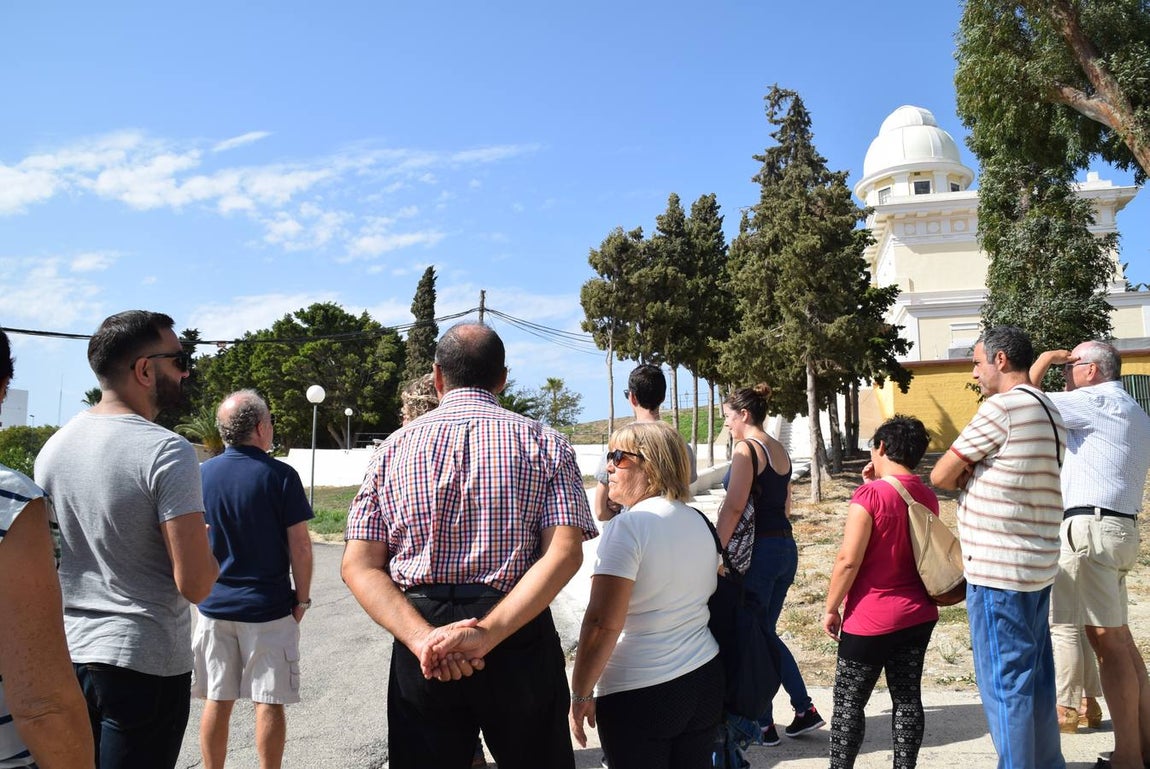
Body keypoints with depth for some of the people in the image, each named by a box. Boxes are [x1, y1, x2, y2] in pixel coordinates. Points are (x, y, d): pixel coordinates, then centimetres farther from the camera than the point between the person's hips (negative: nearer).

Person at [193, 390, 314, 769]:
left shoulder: (201, 474, 1)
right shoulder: (280, 475, -12)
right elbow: (300, 547, -12)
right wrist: (302, 599, 0)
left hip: (214, 606, 4)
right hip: (269, 607, -4)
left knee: (217, 701, 14)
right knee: (269, 702, 6)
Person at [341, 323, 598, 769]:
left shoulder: (393, 448, 5)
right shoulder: (544, 443, 0)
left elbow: (359, 565, -3)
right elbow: (564, 552, -13)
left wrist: (423, 636, -13)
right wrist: (487, 633, -18)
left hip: (421, 638, 1)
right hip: (520, 634, -1)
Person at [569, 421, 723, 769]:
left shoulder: (628, 526, -16)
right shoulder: (699, 522, 8)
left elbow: (603, 623, -21)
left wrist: (580, 693, -11)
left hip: (639, 694, -7)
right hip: (705, 679, 7)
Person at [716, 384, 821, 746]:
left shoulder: (747, 449, -13)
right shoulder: (780, 450, 12)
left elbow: (734, 507, -21)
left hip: (758, 550, -8)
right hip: (786, 547, 9)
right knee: (767, 633, 19)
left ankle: (763, 725, 14)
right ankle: (805, 710, 22)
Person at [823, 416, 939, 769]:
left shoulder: (870, 495, -18)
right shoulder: (927, 496, 3)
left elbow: (848, 560, -19)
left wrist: (831, 608, -8)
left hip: (870, 620, -6)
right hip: (918, 616, 7)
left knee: (849, 701, 6)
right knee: (907, 698, 14)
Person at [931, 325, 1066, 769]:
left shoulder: (1002, 406, -15)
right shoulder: (1049, 412, 15)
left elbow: (940, 476, -12)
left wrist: (966, 478, 8)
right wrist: (975, 475, 1)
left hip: (997, 569, -9)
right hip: (1038, 565, 9)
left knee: (1003, 682, 0)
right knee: (1036, 675, 17)